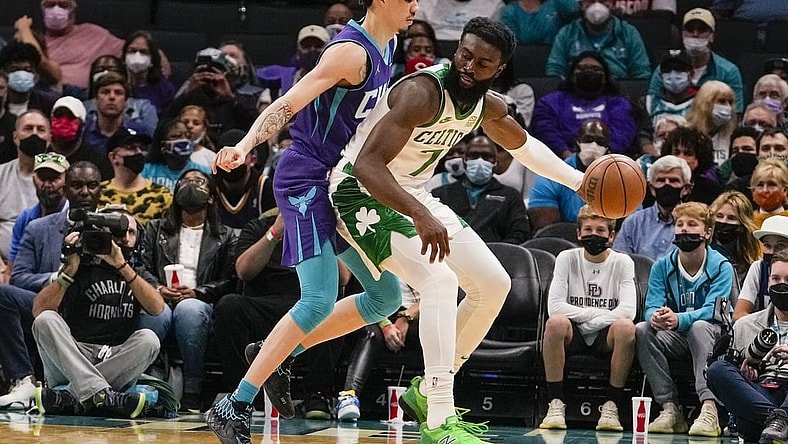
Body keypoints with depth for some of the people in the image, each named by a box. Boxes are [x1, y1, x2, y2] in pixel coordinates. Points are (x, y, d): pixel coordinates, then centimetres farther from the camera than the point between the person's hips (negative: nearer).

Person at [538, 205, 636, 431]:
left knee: (626, 327, -33)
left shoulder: (622, 263, 1)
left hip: (605, 337, 0)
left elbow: (628, 310, -13)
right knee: (556, 323, -34)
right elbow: (554, 306, -11)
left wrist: (589, 322, -16)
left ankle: (612, 406, -24)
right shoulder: (567, 259, 2)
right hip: (573, 336, 0)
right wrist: (596, 313, -13)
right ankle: (556, 404, -26)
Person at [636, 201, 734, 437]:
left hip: (714, 338, -4)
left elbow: (713, 309, -20)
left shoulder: (721, 266, -7)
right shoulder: (662, 266, 4)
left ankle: (709, 409, -45)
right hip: (675, 339, 4)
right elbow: (651, 307, -7)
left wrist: (679, 319, -40)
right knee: (642, 329, -24)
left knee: (699, 326, -36)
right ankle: (670, 408, -27)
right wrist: (656, 317, -34)